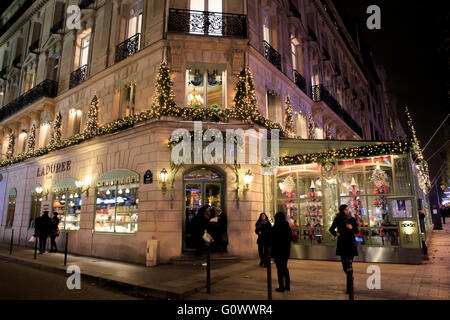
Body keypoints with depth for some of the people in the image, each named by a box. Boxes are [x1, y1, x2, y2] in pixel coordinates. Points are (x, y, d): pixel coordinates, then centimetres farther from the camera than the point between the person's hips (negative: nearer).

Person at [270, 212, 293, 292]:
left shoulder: (276, 227, -16)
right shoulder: (288, 227, 2)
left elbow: (272, 240, -13)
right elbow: (290, 238, 10)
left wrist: (272, 251, -3)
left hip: (278, 251, -6)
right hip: (286, 250, 6)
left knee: (280, 268, 3)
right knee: (285, 267, 18)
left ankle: (281, 287, 8)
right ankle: (287, 285, 23)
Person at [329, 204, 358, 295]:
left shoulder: (352, 219, 1)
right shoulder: (337, 219, 2)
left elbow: (356, 231, 5)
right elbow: (331, 229, 9)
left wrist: (351, 228, -15)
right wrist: (335, 233, -11)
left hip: (351, 243, -1)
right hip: (342, 243, 2)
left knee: (349, 263, -9)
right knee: (344, 263, 8)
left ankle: (349, 286, -5)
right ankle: (350, 278, 37)